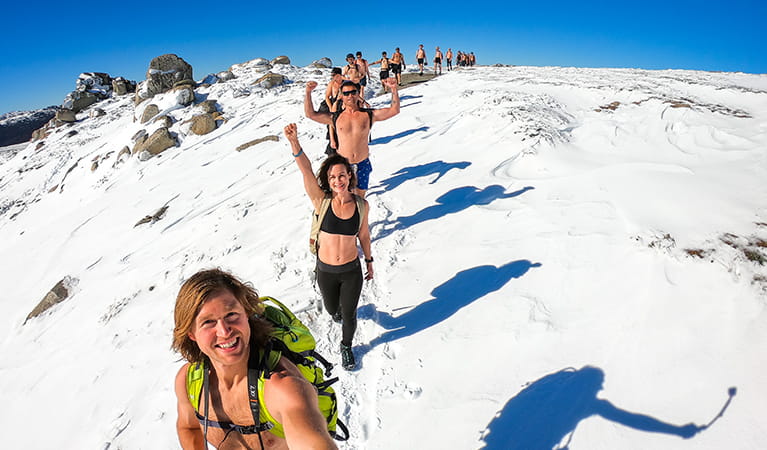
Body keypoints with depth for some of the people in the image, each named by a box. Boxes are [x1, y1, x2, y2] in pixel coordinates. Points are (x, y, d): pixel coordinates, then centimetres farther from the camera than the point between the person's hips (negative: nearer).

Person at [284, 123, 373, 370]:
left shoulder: (361, 205, -10)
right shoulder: (322, 201, -16)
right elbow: (306, 170, -30)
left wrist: (369, 261, 14)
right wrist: (294, 142, -45)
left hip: (352, 270, 0)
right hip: (326, 271, 0)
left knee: (349, 315, 14)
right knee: (332, 309, 25)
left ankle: (346, 347, 46)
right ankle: (338, 309, 65)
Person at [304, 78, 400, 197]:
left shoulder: (368, 115, 1)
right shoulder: (336, 117, 3)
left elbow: (394, 110, -4)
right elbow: (310, 114, 2)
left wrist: (394, 89, -17)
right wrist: (308, 92, -9)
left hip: (362, 165, 0)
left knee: (360, 196, 12)